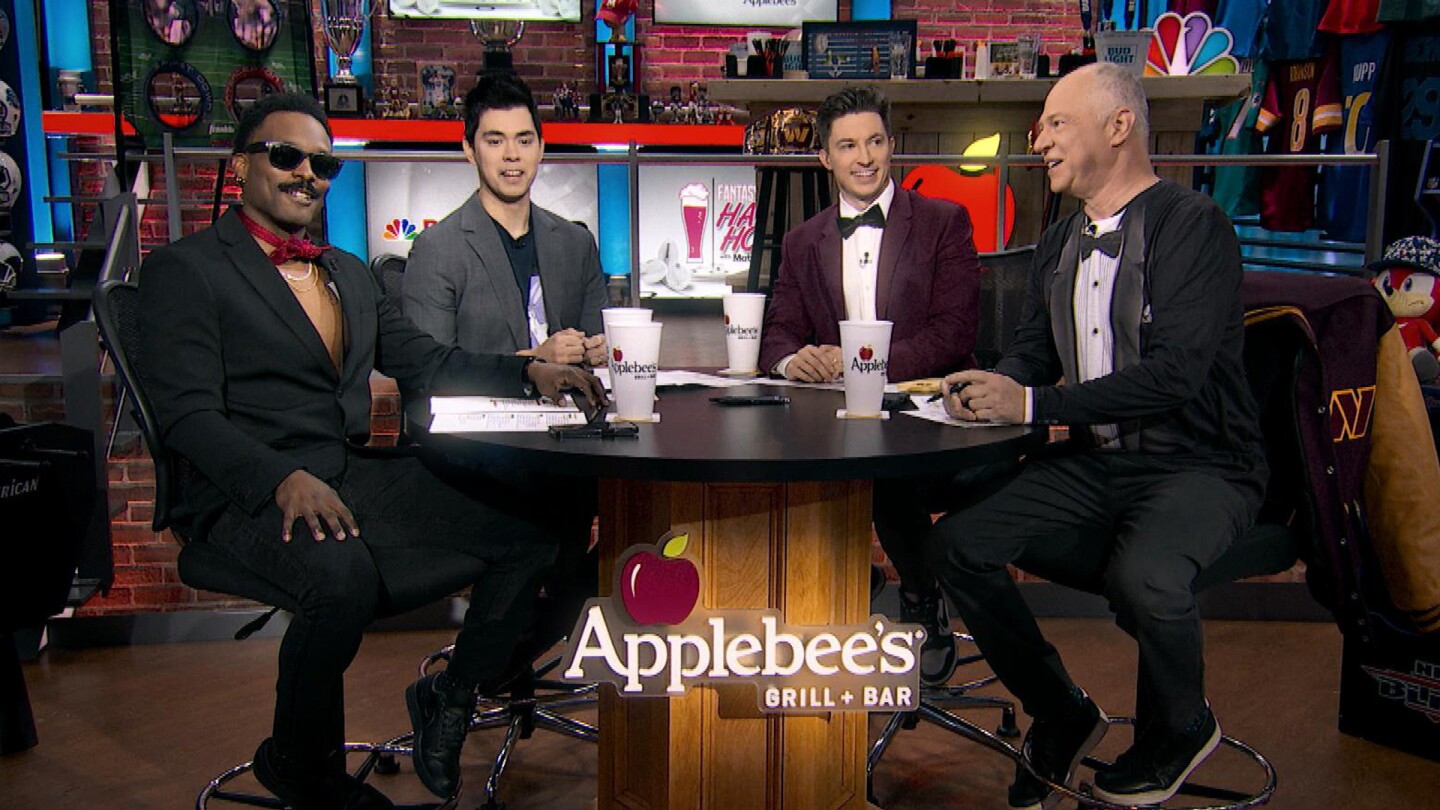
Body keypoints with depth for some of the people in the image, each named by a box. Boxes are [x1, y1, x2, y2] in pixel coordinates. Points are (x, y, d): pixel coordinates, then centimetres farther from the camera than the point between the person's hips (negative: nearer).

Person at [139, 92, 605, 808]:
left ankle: (450, 696, 13)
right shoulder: (184, 269, -1)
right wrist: (284, 478, -28)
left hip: (363, 478, 6)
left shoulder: (349, 273, 22)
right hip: (251, 494, -6)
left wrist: (528, 371, 2)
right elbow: (188, 415, -11)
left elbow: (426, 362, 19)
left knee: (532, 538, -11)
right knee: (344, 578, -37)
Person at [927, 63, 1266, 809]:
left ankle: (1177, 732, 1)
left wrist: (1032, 405, -25)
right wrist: (992, 387, -6)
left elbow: (1174, 373, -22)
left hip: (1198, 468, -6)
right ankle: (1062, 718, 11)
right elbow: (1032, 353, 18)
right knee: (956, 544, -11)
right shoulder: (1059, 242, 11)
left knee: (1144, 576, -35)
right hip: (1094, 466, 7)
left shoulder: (1193, 225, -12)